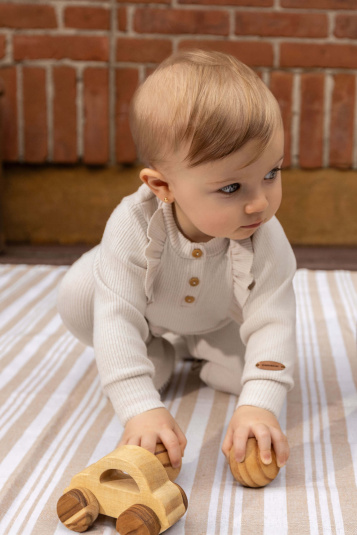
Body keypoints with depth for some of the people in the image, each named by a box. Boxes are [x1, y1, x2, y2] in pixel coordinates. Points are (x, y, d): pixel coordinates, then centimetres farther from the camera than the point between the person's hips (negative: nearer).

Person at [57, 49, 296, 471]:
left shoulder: (265, 239, -38)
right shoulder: (133, 227, -42)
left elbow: (271, 321, -39)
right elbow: (116, 318, -44)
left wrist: (258, 405, -54)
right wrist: (140, 408, -54)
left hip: (221, 319, 1)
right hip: (146, 310, -1)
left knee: (245, 372, -20)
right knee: (77, 297, -24)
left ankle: (202, 349, 14)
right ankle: (154, 349, 1)